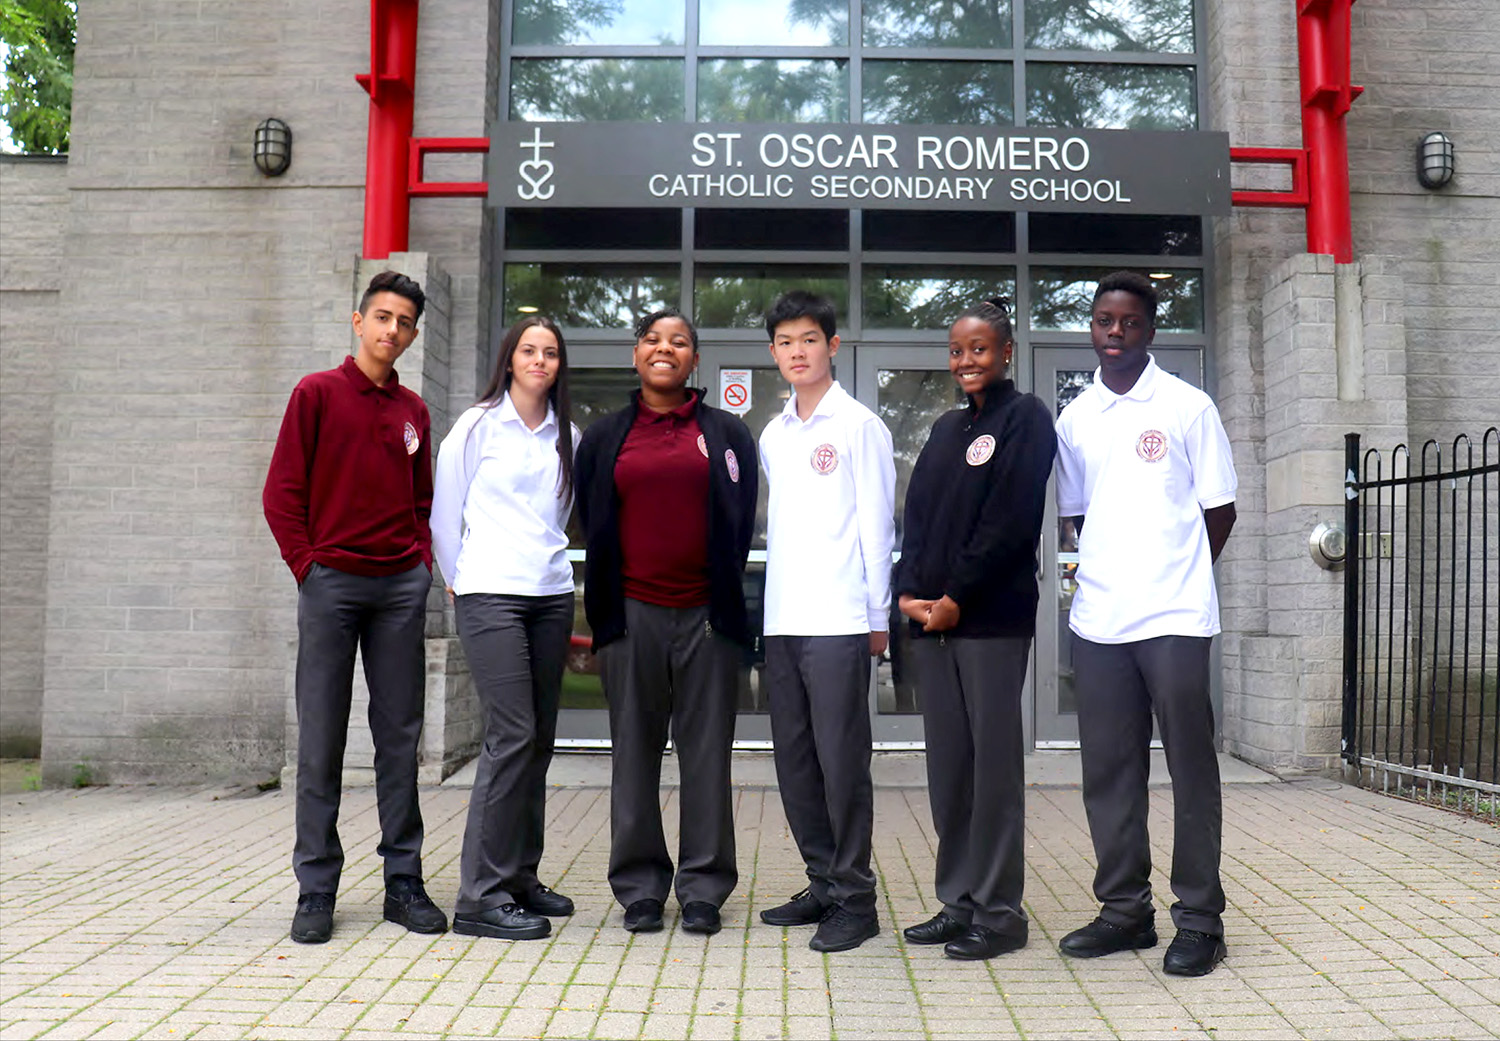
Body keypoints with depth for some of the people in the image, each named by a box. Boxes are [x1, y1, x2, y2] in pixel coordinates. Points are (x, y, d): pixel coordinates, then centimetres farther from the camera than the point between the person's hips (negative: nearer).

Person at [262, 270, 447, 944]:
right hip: (331, 581, -3)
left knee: (400, 736, 6)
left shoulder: (413, 411, 14)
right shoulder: (317, 393, 3)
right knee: (321, 738, 1)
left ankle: (404, 881, 14)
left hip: (401, 587, 4)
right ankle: (315, 888, 11)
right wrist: (308, 565, -7)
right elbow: (281, 494, 0)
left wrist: (422, 561, 7)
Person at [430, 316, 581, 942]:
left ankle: (520, 877, 19)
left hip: (551, 596, 5)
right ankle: (481, 895, -6)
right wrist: (460, 580, 11)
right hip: (491, 596, -5)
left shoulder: (567, 436, 13)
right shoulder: (478, 426, 1)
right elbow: (446, 513, 6)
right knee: (512, 735, -13)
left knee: (539, 738, 7)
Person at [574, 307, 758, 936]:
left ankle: (704, 889, 13)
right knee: (634, 752, 5)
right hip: (632, 614, 1)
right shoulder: (604, 437, 12)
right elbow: (591, 526, 14)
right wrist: (604, 601, 9)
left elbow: (741, 524, 9)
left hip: (706, 614, -1)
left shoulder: (727, 434, 10)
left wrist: (726, 596, 4)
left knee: (707, 752, 3)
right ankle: (640, 888, 16)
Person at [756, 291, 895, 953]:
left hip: (839, 621, -6)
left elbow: (876, 522, -4)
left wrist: (878, 613, -6)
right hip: (780, 621, 7)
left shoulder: (858, 425, -1)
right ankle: (823, 884, 22)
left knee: (842, 760, -4)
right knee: (794, 760, 10)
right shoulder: (772, 435, 17)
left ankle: (855, 898, 6)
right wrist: (763, 605, 15)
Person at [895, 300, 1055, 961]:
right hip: (930, 618, 7)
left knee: (994, 765, -2)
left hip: (993, 619, -7)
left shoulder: (1025, 418, -1)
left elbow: (1011, 520, -11)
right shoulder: (946, 429, 20)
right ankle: (958, 902, 20)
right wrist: (909, 593, 1)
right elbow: (917, 515, 16)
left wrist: (955, 599, -12)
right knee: (947, 766, 10)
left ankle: (999, 912, 8)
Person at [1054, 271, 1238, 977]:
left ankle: (1200, 918, 13)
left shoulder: (1187, 407, 0)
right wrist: (1111, 573, 8)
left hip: (1174, 618, -4)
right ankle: (1124, 910, 21)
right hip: (1098, 619, 4)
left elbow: (1220, 511, 3)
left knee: (1191, 766, 2)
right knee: (1108, 770, 9)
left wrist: (1178, 576, 5)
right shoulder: (1074, 418, 11)